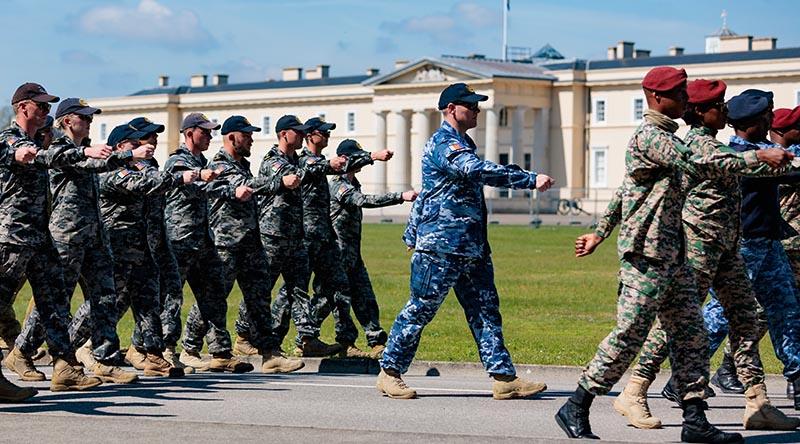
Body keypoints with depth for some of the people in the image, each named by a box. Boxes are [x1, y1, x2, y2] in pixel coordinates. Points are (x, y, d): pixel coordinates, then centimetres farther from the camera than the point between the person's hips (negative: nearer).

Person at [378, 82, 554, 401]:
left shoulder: (462, 144, 21)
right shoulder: (443, 144, -13)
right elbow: (478, 171, -29)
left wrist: (412, 234, 31)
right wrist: (531, 180, -31)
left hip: (471, 248, 10)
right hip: (440, 246, -10)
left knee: (485, 308, 4)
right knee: (420, 308, -2)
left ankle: (504, 378, 2)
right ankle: (389, 373, 8)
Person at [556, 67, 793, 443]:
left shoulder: (665, 137, 18)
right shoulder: (649, 136, -14)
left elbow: (624, 193, 26)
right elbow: (700, 166, -25)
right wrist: (759, 156, -24)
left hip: (672, 254, 10)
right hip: (646, 255, -10)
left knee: (691, 336, 5)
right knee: (628, 337, -7)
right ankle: (575, 409, 3)